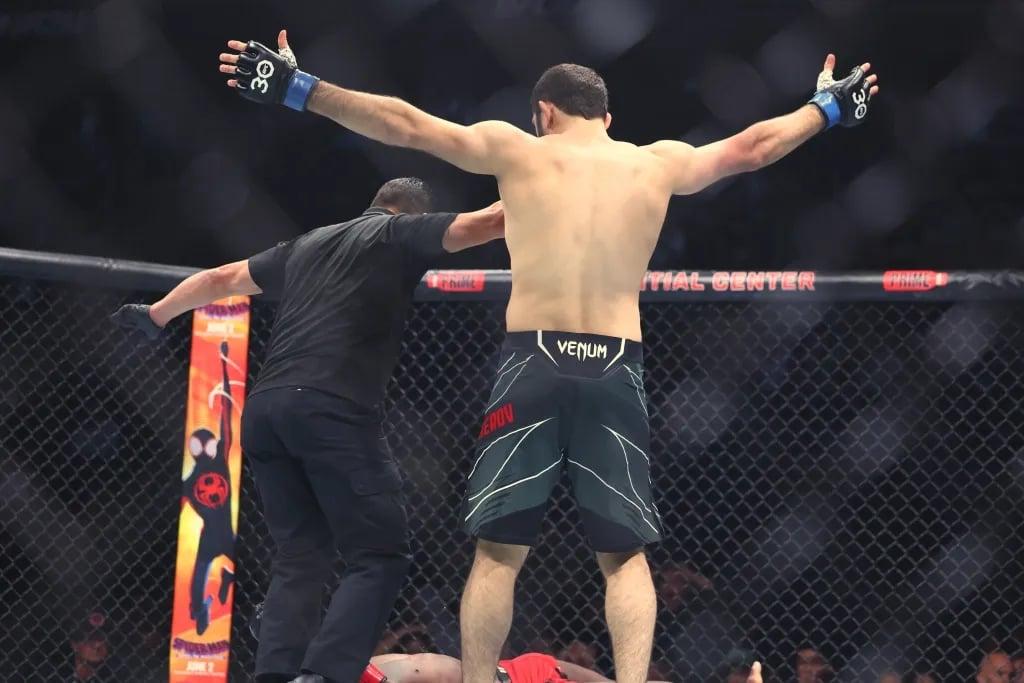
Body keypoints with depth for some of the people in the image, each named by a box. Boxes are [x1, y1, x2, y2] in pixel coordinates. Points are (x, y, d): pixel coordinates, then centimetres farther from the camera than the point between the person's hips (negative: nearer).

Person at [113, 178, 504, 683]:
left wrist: (155, 316, 52)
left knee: (300, 557, 12)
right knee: (379, 556, -4)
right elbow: (486, 223, 6)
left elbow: (220, 280, 38)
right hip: (331, 409, -6)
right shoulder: (401, 234, 13)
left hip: (264, 409, 6)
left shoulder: (307, 245, 29)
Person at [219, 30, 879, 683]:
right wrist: (827, 107, 45)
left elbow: (404, 124, 6)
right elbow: (749, 148, 28)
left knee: (498, 551, 5)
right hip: (616, 371, 1)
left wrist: (297, 87, 12)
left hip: (533, 365, -1)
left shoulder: (516, 150, 6)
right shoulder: (659, 163, 12)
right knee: (625, 555, 8)